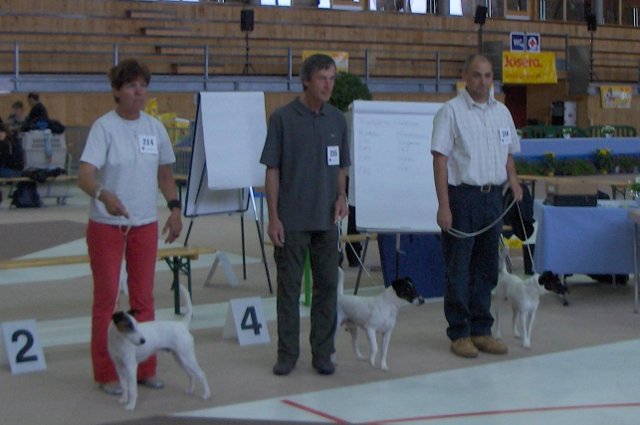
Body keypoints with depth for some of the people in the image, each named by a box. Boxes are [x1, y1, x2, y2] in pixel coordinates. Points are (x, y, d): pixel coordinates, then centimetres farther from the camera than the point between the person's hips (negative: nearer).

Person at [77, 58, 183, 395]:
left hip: (145, 224, 5)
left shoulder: (155, 127, 5)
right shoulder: (104, 127, -12)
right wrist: (103, 194, -42)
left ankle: (145, 369, 23)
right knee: (106, 297, 3)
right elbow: (84, 175, -23)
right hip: (106, 225, -5)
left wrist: (174, 208, 5)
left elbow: (165, 174, 15)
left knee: (143, 298, 11)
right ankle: (106, 374, 14)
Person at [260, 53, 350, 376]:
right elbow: (272, 170, -4)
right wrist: (273, 217, -9)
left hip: (327, 219, 4)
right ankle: (287, 354, 14)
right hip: (292, 219, -4)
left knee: (327, 286, 7)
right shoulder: (283, 118, -4)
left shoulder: (337, 120, 8)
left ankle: (322, 353, 18)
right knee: (289, 288, 4)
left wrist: (342, 196, -2)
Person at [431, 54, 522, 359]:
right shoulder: (451, 111, -6)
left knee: (486, 267, 11)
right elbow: (440, 159, -11)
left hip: (493, 196, 6)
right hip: (462, 195, -6)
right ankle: (459, 334, 9)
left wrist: (513, 180, 5)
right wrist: (444, 205, -17)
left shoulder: (501, 112, 12)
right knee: (458, 269, 0)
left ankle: (481, 330, 21)